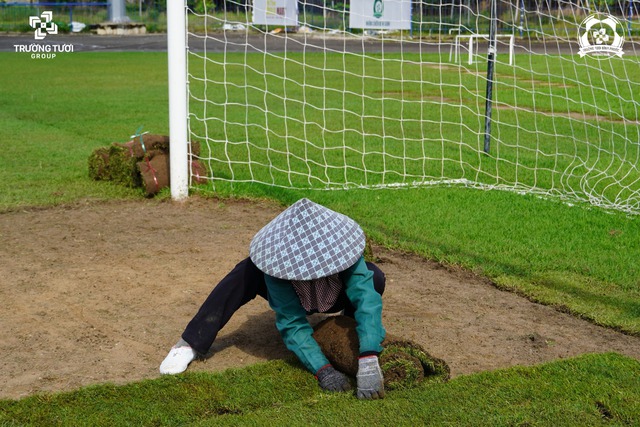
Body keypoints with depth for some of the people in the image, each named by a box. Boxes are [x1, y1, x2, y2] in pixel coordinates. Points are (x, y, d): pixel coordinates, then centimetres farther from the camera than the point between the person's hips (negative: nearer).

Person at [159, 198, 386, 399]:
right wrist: (322, 369, -54)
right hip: (290, 297, -1)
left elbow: (367, 299, -48)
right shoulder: (278, 260, -41)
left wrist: (369, 364, -59)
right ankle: (190, 344, -25)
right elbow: (293, 324, -41)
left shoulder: (342, 247, -41)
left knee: (374, 277, -30)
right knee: (247, 272, -32)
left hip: (333, 298, 1)